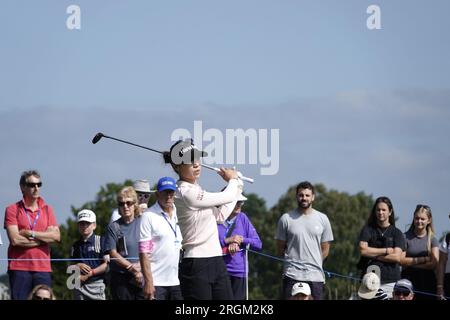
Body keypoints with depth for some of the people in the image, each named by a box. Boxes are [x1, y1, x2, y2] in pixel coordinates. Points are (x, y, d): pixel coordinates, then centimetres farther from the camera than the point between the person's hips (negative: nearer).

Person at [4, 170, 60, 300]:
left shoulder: (47, 210, 14)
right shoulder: (13, 210, 2)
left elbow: (56, 236, 1)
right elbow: (15, 239, -10)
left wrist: (30, 233, -8)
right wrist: (44, 238, -5)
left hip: (43, 268, 3)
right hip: (19, 268, -3)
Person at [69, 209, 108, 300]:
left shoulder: (100, 241, -1)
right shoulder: (76, 245, 15)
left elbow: (106, 265, -6)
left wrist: (89, 274, -11)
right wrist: (78, 266, -7)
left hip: (96, 283, -5)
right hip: (79, 285, 5)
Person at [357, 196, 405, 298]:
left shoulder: (397, 233, 8)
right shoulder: (367, 230, 11)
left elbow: (396, 257, -4)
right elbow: (363, 250, -4)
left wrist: (374, 255, -5)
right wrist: (386, 251, -3)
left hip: (390, 282, 0)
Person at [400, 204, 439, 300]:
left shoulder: (432, 239, 7)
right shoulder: (406, 237, 3)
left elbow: (434, 263, -4)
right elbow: (401, 260, -6)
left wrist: (410, 263, -7)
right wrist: (423, 259, -9)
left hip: (428, 281, 1)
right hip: (408, 280, -1)